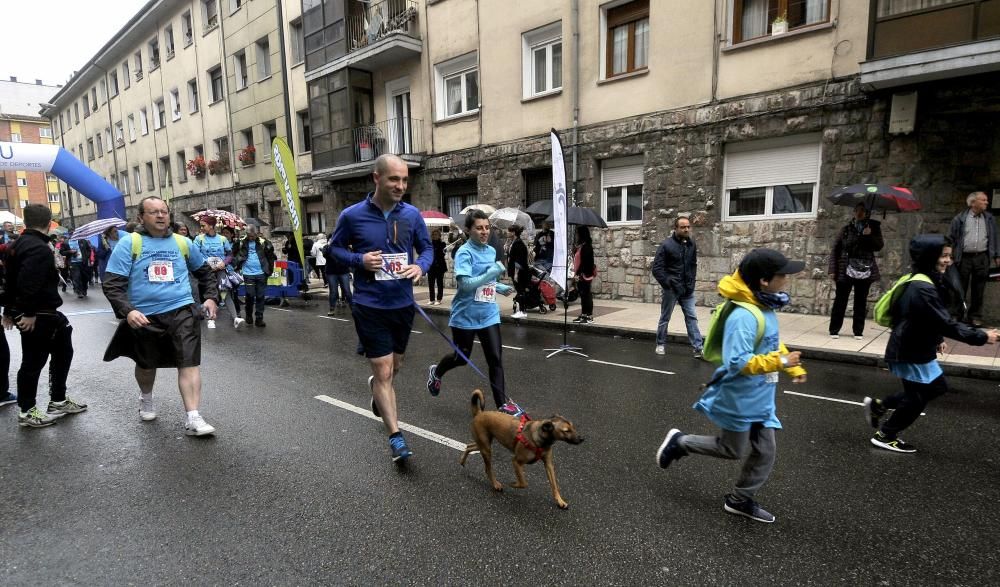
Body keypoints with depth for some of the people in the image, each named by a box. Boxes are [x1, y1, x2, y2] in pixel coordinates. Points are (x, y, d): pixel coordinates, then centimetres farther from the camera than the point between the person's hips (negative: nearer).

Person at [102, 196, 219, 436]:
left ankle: (193, 418, -10)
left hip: (181, 311, 0)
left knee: (189, 362, -11)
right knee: (146, 364, 20)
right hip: (144, 316, 0)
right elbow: (112, 284, -9)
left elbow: (204, 271, 19)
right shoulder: (129, 243, -4)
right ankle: (146, 399, 50)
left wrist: (210, 297, 6)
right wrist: (127, 311, -23)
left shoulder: (182, 243, 5)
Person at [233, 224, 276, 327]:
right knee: (250, 295, -1)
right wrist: (237, 266, -1)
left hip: (261, 273, 1)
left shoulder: (263, 242, -1)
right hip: (248, 273, -1)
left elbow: (271, 256, 7)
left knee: (260, 296, 5)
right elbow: (235, 255, 10)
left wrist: (269, 269, 3)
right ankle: (249, 316, 21)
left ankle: (259, 318, 14)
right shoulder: (242, 242, -1)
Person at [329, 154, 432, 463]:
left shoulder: (412, 214, -3)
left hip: (403, 303, 4)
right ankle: (396, 437, 10)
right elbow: (335, 247, 4)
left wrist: (420, 266, -16)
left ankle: (375, 386, 57)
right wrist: (359, 259, -16)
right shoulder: (352, 215, -9)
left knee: (394, 366, 23)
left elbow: (427, 247, 7)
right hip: (370, 306, -4)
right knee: (384, 372, -2)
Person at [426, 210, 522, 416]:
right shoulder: (464, 253, -15)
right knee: (462, 357, 13)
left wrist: (499, 287, 3)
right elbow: (465, 283, -26)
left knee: (496, 358, -1)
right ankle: (436, 371, 44)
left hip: (489, 314, 5)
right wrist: (493, 272, -31)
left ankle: (502, 402, 7)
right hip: (465, 315, -5)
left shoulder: (491, 251, 6)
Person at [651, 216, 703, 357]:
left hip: (687, 289, 4)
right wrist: (668, 284, -16)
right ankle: (661, 344, 23)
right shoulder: (666, 244, -12)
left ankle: (698, 348, 7)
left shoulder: (692, 244, 4)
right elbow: (656, 268, -13)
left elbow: (693, 265, 14)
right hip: (671, 289, -4)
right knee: (665, 318, 8)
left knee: (692, 317, 4)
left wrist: (691, 283, 5)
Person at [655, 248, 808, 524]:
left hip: (759, 396, 9)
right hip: (739, 397, -9)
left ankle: (741, 500, 33)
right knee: (732, 449, 10)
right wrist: (779, 363, -30)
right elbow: (737, 362, -33)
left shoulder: (765, 308, 1)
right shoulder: (744, 316, -29)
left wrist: (794, 366, 10)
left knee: (765, 451, 15)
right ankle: (679, 442, 29)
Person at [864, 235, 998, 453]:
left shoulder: (919, 282, 7)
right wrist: (981, 337, -19)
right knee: (916, 399, 6)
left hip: (917, 350, 10)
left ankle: (879, 405, 25)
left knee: (937, 387, 22)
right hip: (910, 354, -10)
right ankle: (885, 435, 22)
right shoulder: (923, 289, -26)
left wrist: (937, 339, 16)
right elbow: (946, 323, -26)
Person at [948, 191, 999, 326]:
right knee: (960, 288, 3)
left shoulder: (989, 219, 9)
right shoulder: (960, 218, -1)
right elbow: (951, 238, -1)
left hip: (982, 258, 3)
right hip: (964, 258, -3)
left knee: (978, 289, 8)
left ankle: (975, 316, 17)